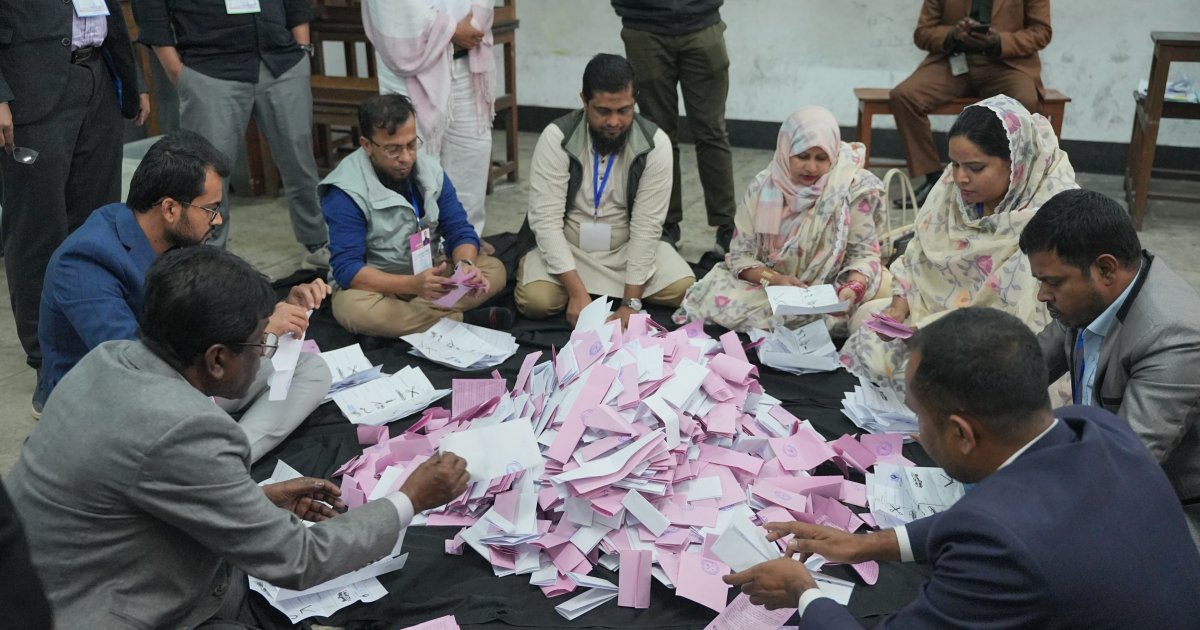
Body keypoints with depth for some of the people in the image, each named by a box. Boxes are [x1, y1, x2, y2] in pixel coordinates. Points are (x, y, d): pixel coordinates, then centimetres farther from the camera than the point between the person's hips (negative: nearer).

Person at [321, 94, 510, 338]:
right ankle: (461, 319, -26)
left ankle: (407, 314, -27)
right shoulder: (345, 192, -20)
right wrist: (413, 284, -40)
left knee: (494, 269, -13)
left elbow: (460, 231, -3)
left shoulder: (431, 169, -5)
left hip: (430, 272, 5)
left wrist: (465, 265, -28)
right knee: (353, 309, -37)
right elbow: (347, 269, -25)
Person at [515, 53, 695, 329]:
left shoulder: (655, 144, -14)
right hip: (568, 247, -1)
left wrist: (631, 302, -23)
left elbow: (646, 226, -17)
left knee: (684, 289, -22)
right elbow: (546, 220, -21)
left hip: (627, 248, 1)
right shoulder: (557, 138, -17)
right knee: (535, 299, -28)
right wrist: (577, 292, -29)